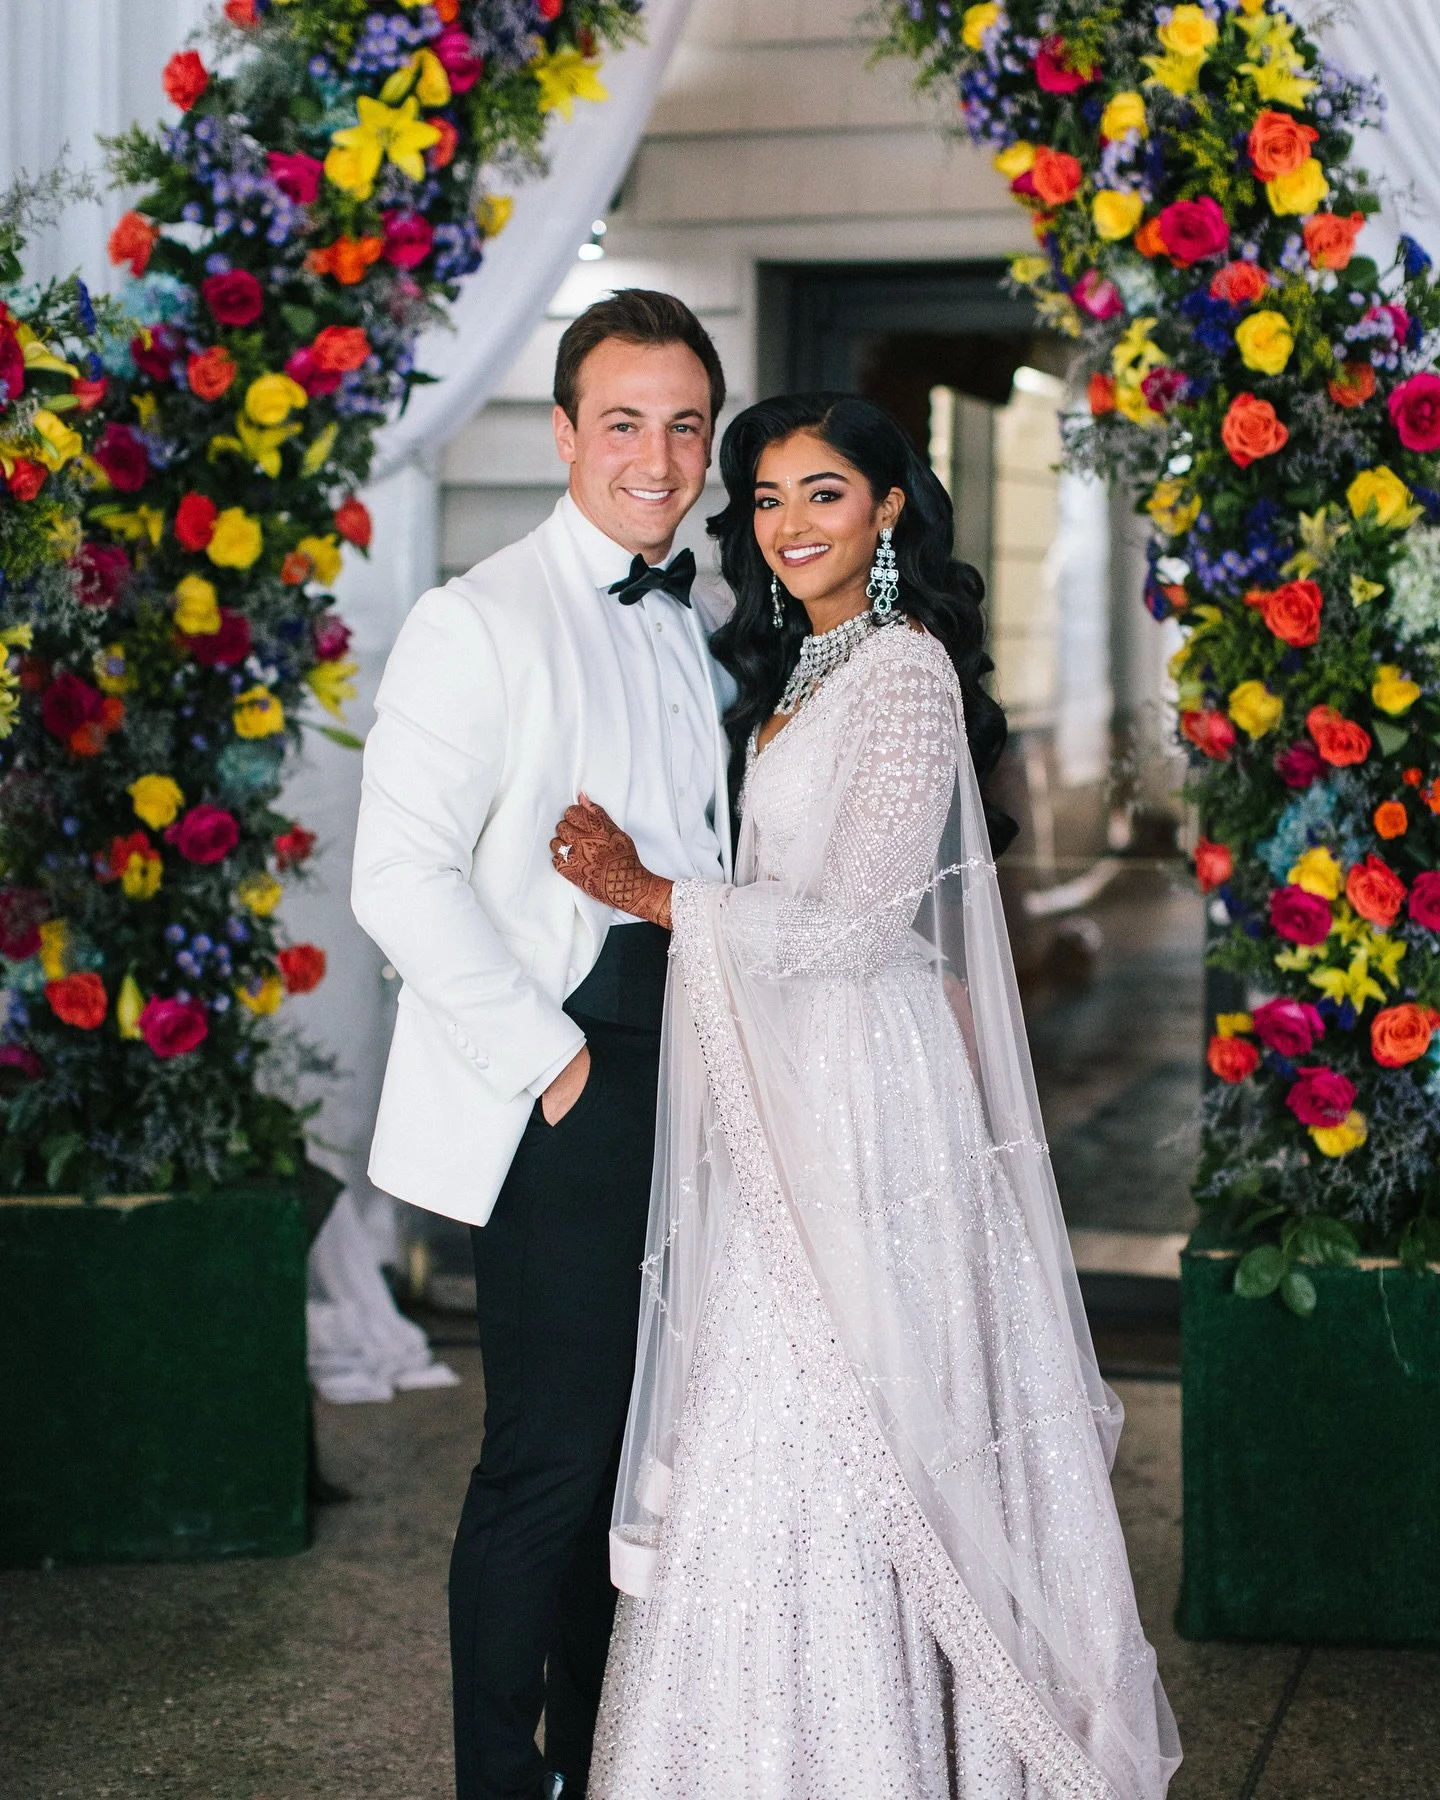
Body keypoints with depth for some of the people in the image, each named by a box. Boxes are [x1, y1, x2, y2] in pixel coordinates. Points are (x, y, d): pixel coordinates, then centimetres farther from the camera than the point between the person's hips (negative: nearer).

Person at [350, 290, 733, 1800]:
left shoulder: (703, 626, 14)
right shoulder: (481, 622, -9)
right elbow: (400, 877, -16)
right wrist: (547, 1057, -15)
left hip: (692, 1085, 7)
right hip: (562, 1102, -7)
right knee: (551, 1459, -3)